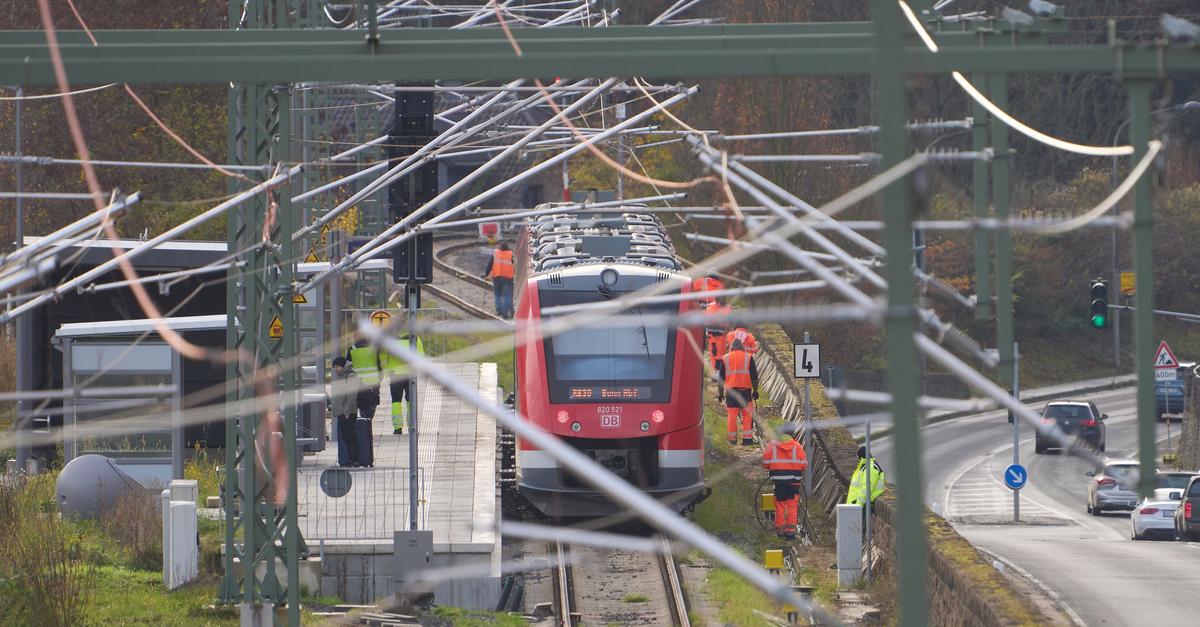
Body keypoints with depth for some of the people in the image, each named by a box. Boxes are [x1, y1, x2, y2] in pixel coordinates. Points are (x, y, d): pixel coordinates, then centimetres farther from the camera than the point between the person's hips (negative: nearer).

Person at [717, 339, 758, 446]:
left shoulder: (725, 358, 7)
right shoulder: (748, 357, 2)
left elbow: (721, 377, 8)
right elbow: (754, 376, -1)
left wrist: (720, 392, 12)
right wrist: (755, 389, 2)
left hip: (730, 390, 1)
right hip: (745, 390, -1)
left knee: (732, 415, 5)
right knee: (747, 414, 3)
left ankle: (732, 439, 7)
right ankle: (747, 438, -3)